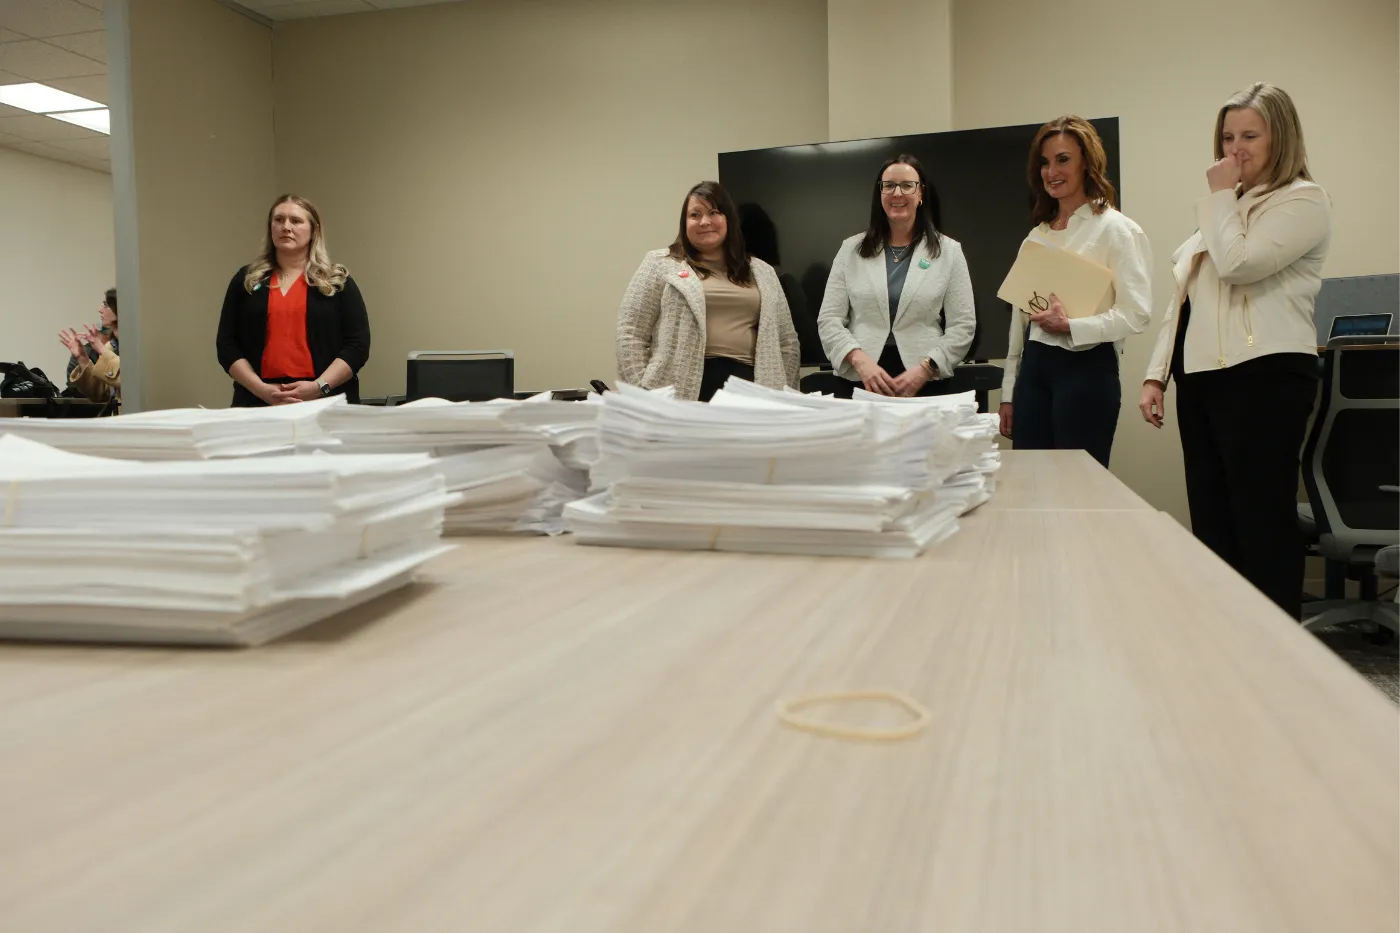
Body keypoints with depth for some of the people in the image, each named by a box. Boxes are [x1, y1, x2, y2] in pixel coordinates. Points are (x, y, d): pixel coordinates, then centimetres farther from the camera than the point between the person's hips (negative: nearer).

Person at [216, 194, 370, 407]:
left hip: (324, 403, -1)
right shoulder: (247, 280, 12)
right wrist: (260, 389, -8)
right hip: (259, 403, 1)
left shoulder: (337, 281, 7)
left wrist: (319, 387, -12)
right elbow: (227, 345, 7)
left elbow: (358, 344, 0)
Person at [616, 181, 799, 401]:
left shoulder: (762, 273, 18)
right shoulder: (660, 264, 6)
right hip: (681, 390, -3)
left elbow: (786, 341, 18)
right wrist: (643, 396, -7)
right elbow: (631, 334, 1)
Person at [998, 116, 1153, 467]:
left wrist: (1070, 326, -22)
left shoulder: (1116, 229, -4)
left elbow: (1137, 313, -13)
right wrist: (1009, 392, 14)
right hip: (1034, 369, 6)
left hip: (1086, 368, -6)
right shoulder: (1038, 234, 16)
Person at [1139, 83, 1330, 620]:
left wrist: (1220, 196, -4)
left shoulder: (1302, 200, -2)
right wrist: (1156, 374, 12)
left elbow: (1238, 264, -19)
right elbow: (1182, 301, 19)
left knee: (1263, 522, -5)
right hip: (1201, 377, 8)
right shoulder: (1228, 209, 22)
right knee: (1212, 520, 9)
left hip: (1263, 376, -8)